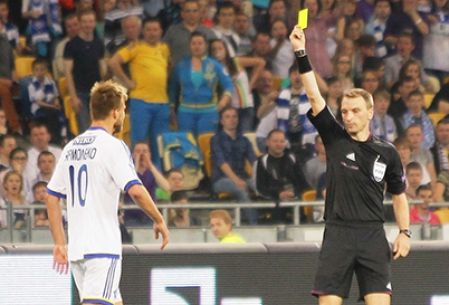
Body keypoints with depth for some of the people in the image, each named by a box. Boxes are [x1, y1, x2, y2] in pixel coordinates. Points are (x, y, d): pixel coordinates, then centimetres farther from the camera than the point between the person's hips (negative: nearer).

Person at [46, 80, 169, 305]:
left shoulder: (71, 147, 14)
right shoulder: (112, 145, -8)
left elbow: (51, 197, 15)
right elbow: (136, 191, -18)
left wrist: (60, 244, 17)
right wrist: (159, 221, -4)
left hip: (76, 247, 8)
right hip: (103, 245, -8)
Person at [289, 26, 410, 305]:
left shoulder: (387, 153, 7)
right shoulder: (335, 140, 4)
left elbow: (399, 195, 17)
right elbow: (314, 96, -4)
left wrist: (405, 232, 5)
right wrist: (301, 53, -12)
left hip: (373, 236, 0)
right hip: (338, 234, 0)